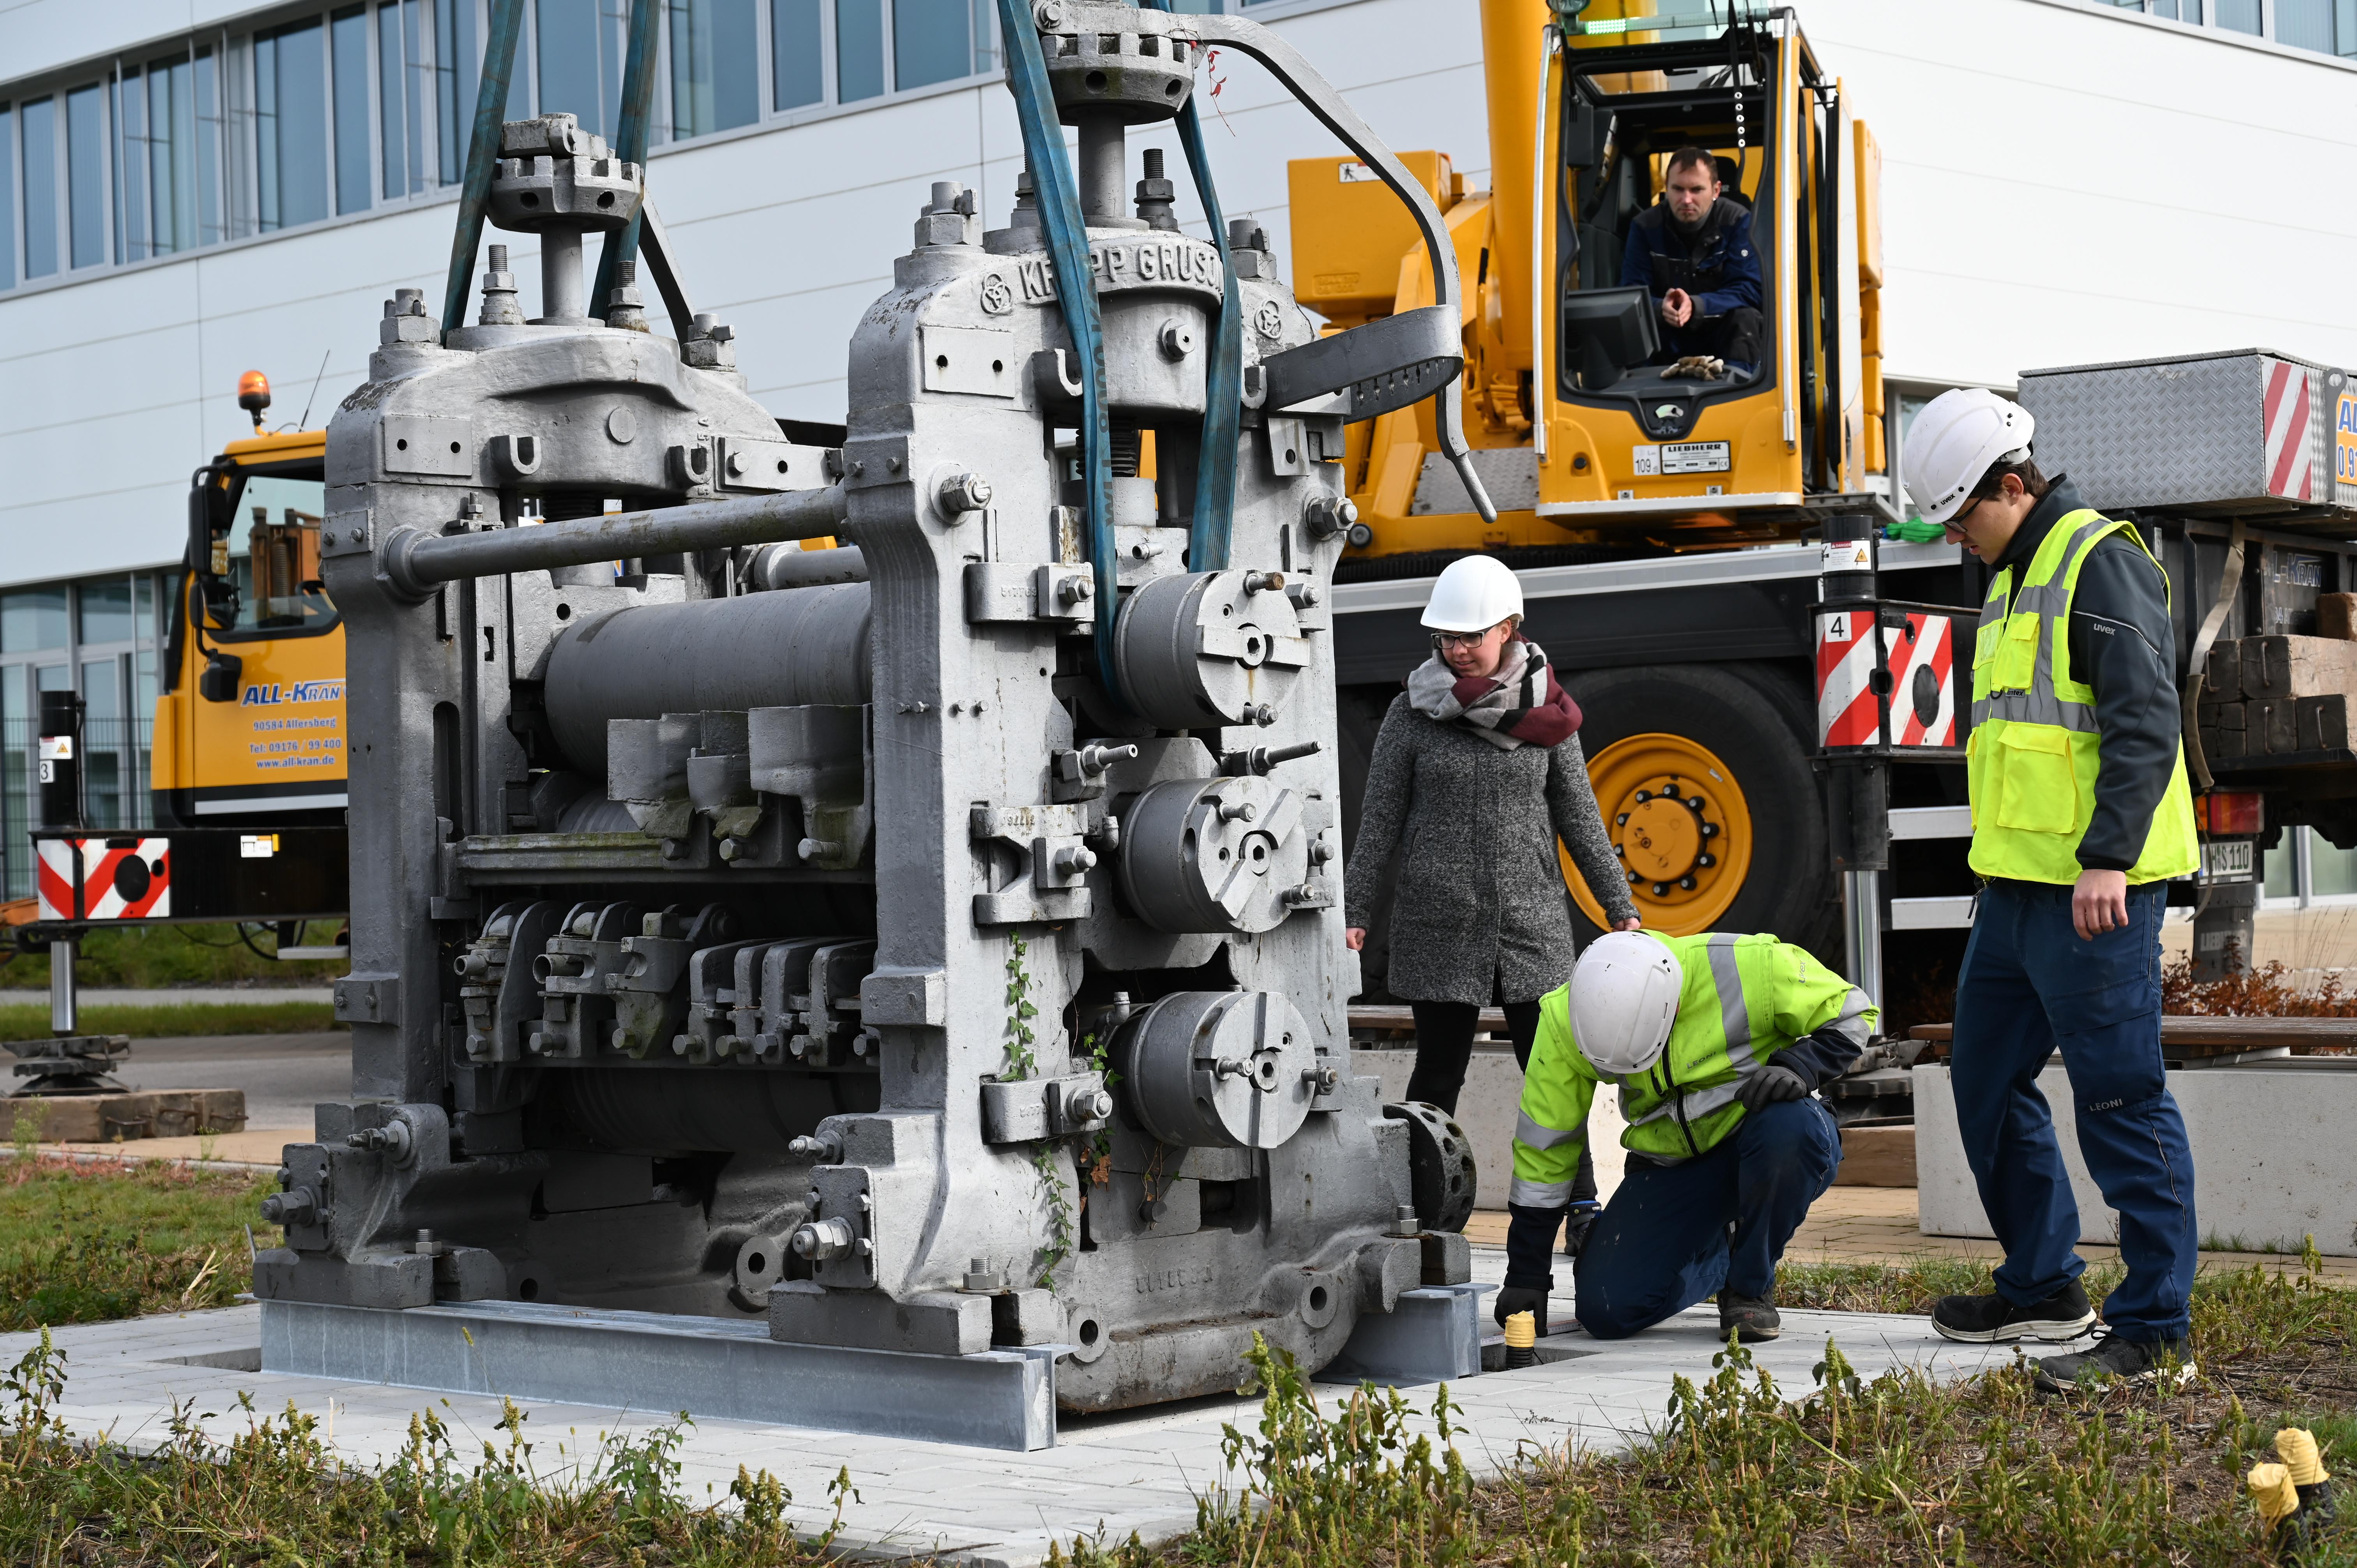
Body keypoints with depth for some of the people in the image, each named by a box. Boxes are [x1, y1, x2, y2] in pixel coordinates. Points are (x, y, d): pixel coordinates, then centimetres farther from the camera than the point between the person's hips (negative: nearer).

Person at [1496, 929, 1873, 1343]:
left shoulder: (1750, 966, -24)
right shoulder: (1564, 1018, -16)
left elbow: (1851, 1016, -8)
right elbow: (1543, 1144, -6)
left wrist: (1800, 1068, -29)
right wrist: (1526, 1275, -4)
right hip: (1671, 1165, 3)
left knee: (1790, 1127, -39)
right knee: (1603, 1309, -15)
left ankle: (1752, 1286, -13)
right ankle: (1718, 1255, 17)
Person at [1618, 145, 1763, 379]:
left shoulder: (1738, 221, -9)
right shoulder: (1645, 226, -4)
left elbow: (1748, 290, -16)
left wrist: (1696, 306, -34)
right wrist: (1660, 308, -33)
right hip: (1668, 340, 1)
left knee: (1745, 317, -32)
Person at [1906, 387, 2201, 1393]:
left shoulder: (2100, 560, -10)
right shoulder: (2015, 577, 19)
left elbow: (2145, 721, -19)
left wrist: (2106, 858, -24)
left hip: (2093, 894, -10)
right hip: (2016, 889, 10)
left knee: (2121, 1104, -6)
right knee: (1988, 1086, 17)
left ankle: (2155, 1333, -1)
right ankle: (2044, 1288, 30)